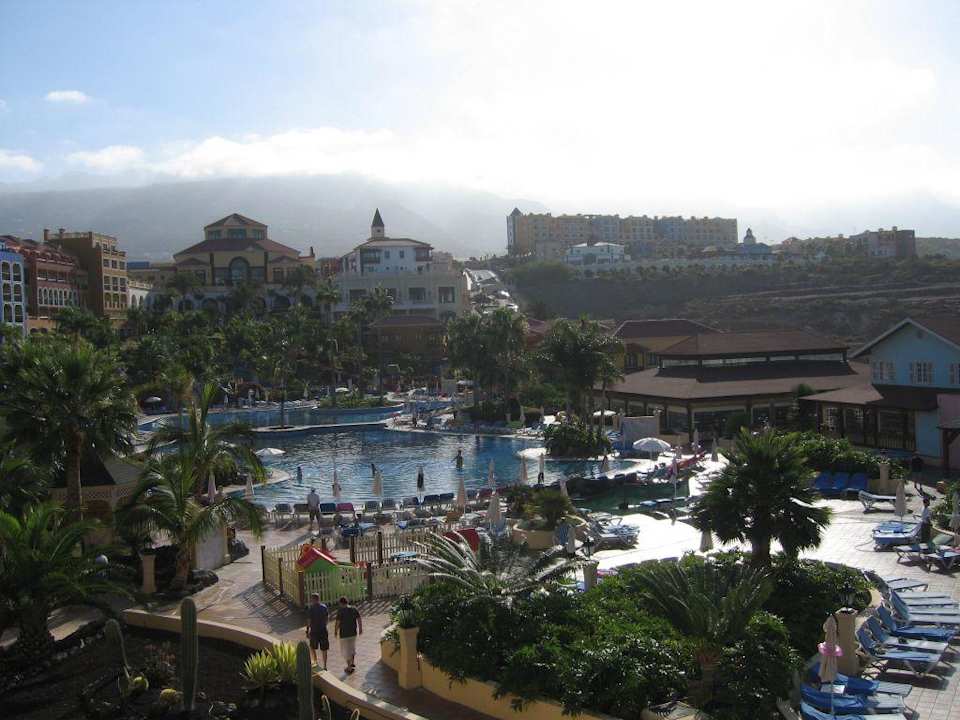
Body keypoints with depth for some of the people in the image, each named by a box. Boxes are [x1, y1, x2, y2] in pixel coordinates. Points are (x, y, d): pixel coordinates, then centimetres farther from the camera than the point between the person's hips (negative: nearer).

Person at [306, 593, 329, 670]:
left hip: (314, 631, -3)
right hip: (323, 630, 3)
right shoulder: (324, 607, 2)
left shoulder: (311, 608, -11)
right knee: (324, 649, 9)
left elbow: (309, 621, -12)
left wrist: (307, 631, -5)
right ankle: (324, 666, 12)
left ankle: (315, 662, 13)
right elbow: (327, 619, 10)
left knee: (312, 648, 18)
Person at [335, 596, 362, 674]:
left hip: (344, 634, -6)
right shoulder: (354, 609, -1)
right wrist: (360, 629, 12)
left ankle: (349, 667, 13)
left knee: (345, 650, 8)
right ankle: (352, 663, 38)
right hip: (353, 632, 6)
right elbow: (359, 619, 1)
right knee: (352, 647, 26)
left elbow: (337, 623, -17)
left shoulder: (340, 611, -16)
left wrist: (336, 631, -2)